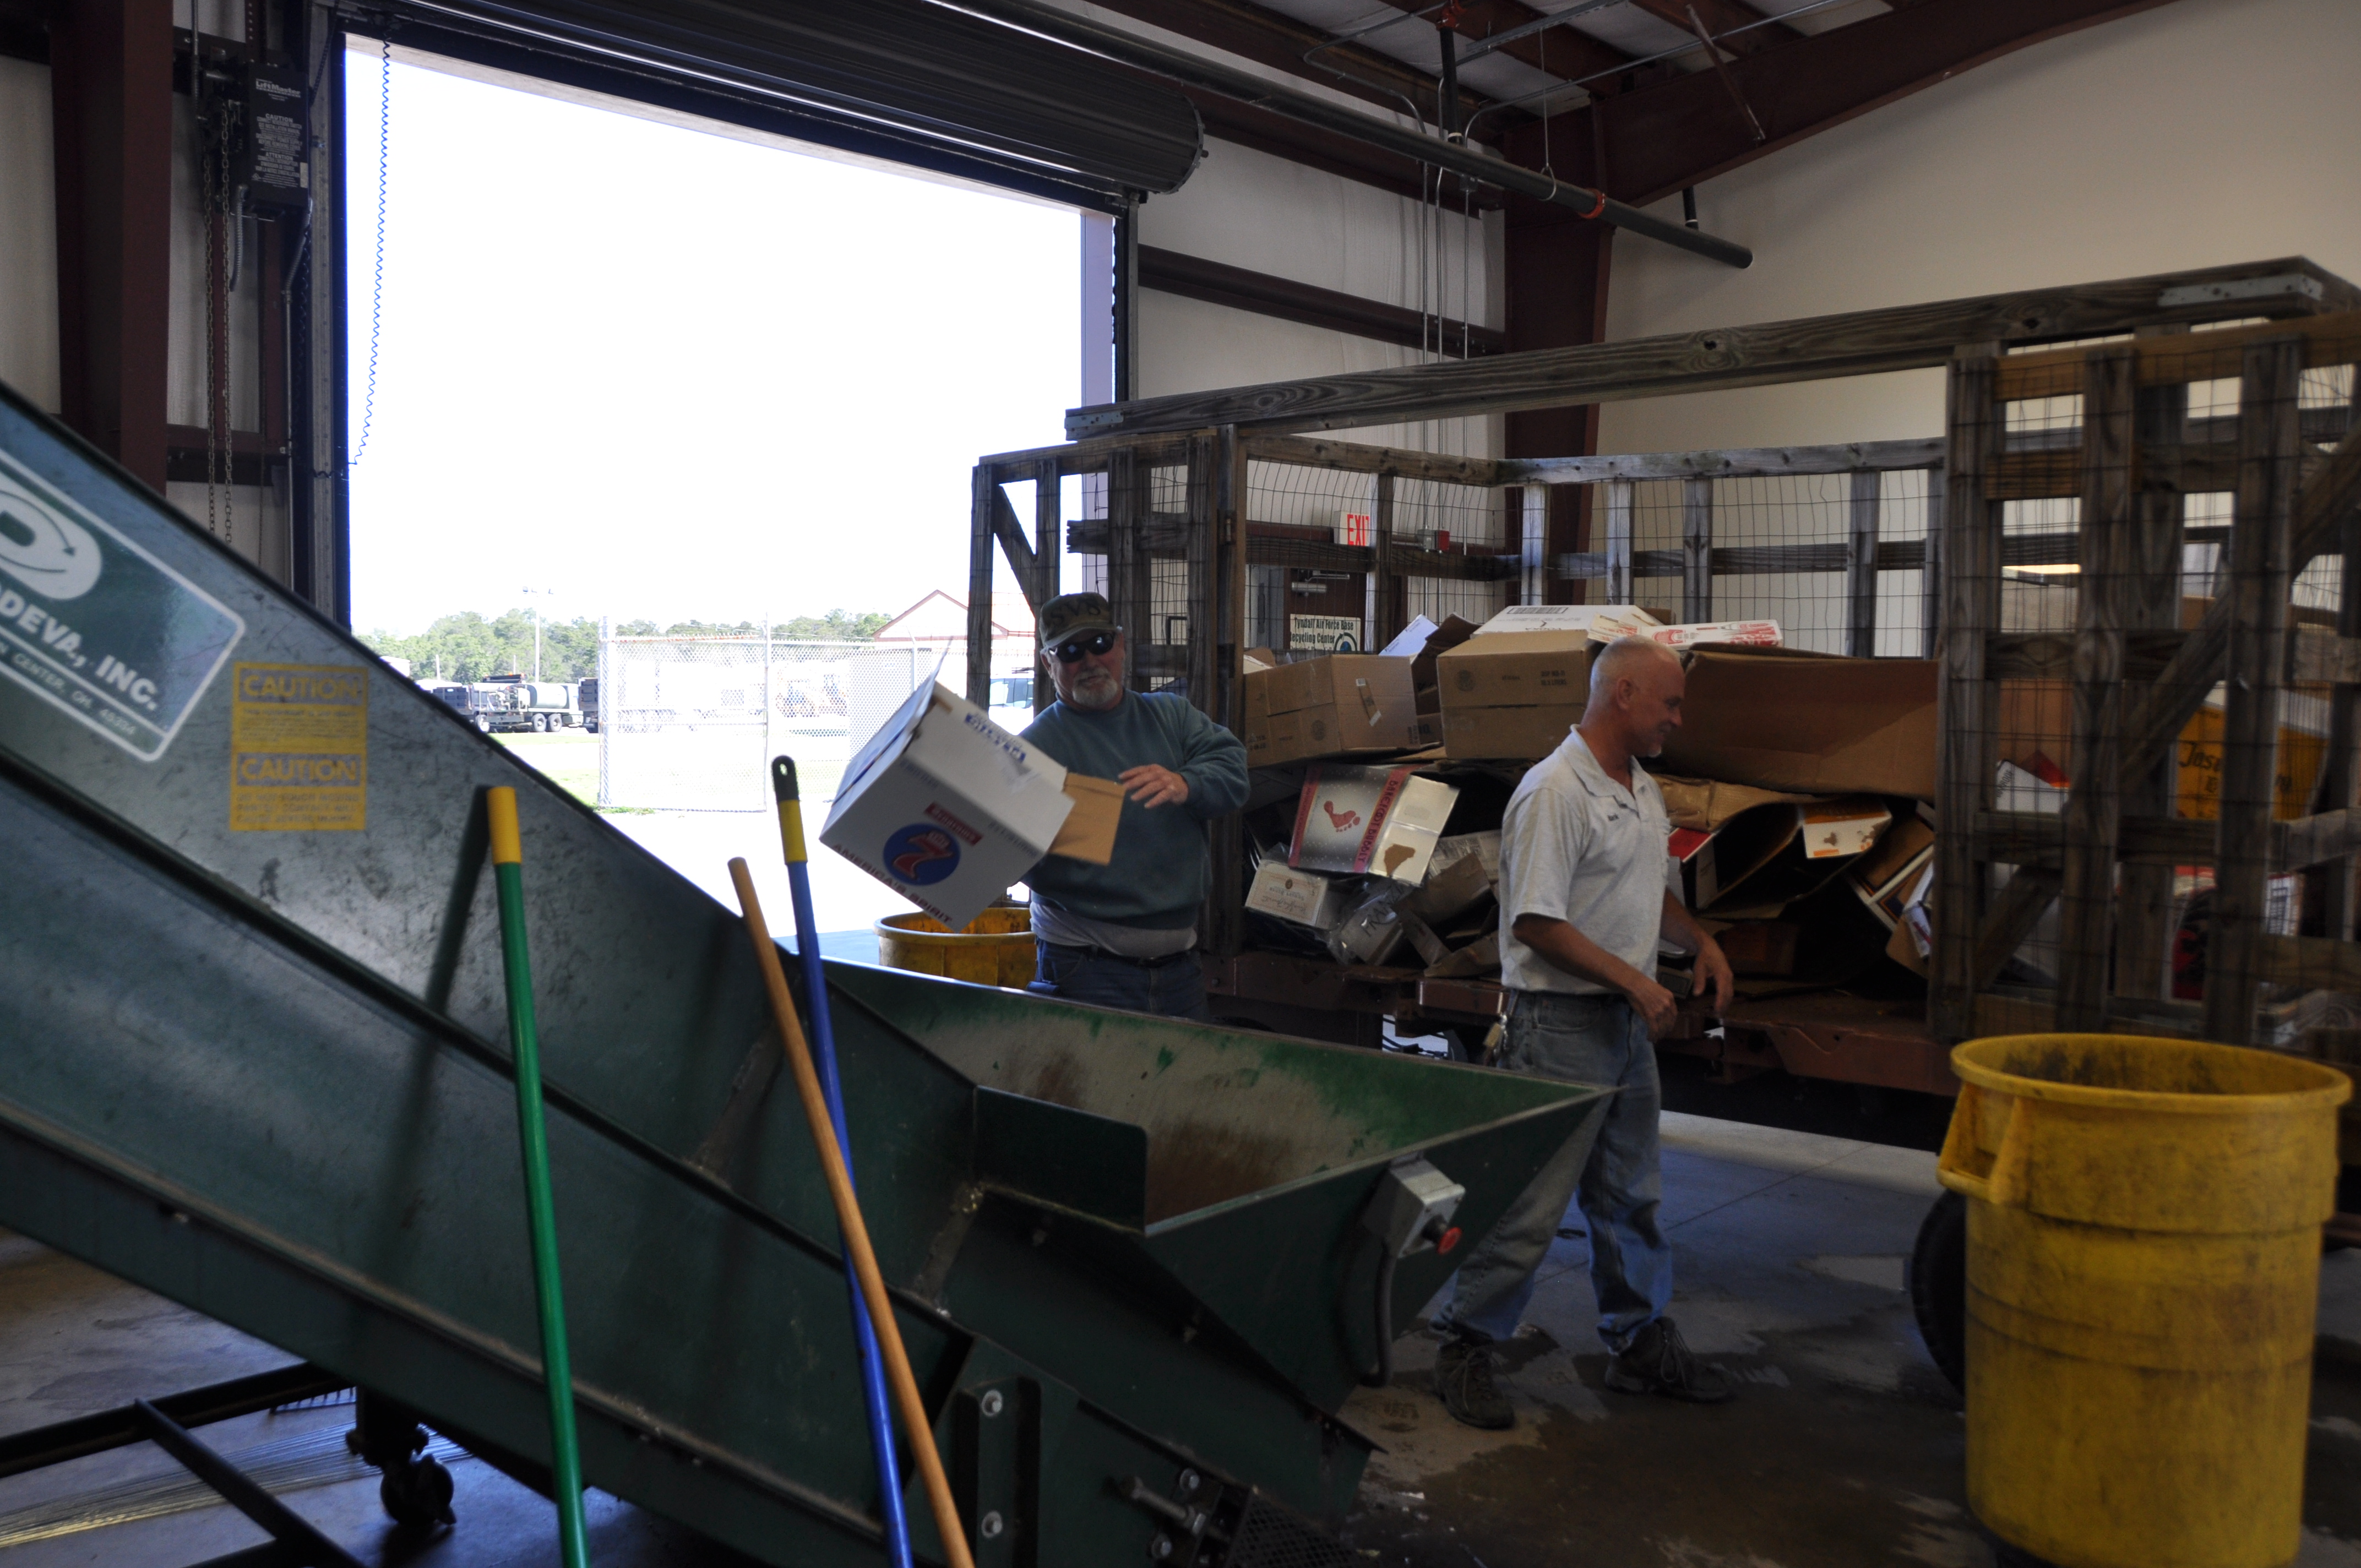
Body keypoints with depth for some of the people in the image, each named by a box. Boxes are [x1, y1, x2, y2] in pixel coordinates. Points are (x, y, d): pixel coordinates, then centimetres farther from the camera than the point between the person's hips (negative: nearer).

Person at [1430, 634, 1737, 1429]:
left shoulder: (1644, 789, 13)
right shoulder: (1554, 792, -18)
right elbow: (1536, 923, -22)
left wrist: (1700, 942, 8)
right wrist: (1636, 982, -19)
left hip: (1627, 1024, 9)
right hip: (1562, 1024, -9)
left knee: (1632, 1196, 18)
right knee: (1530, 1203, -4)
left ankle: (1641, 1342, 32)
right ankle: (1465, 1347, 10)